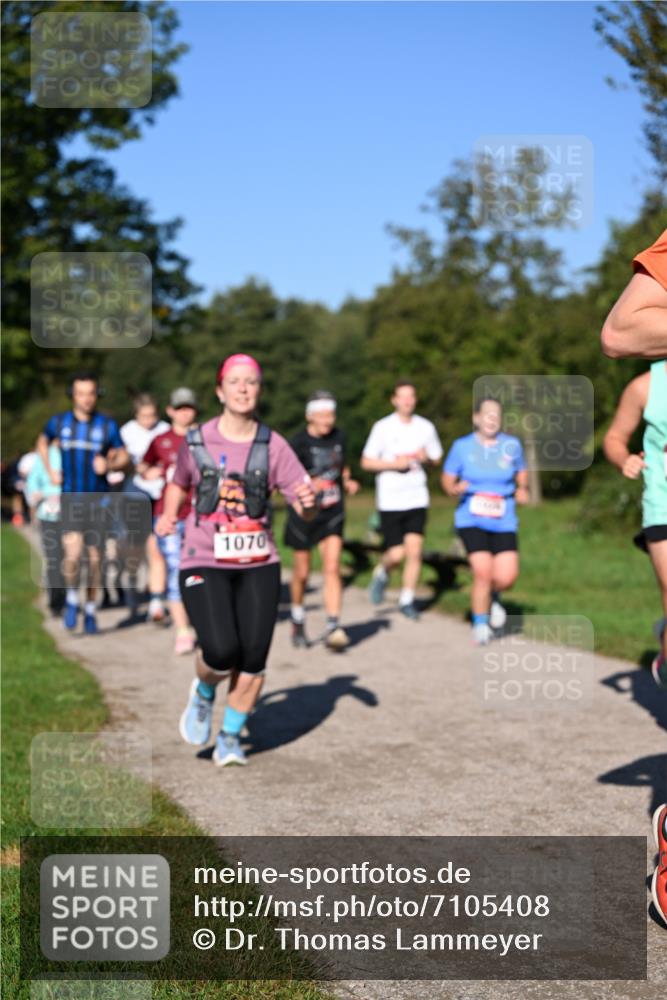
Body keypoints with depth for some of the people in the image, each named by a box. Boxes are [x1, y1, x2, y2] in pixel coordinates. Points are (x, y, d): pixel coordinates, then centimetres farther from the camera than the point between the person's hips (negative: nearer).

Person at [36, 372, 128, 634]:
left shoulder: (108, 425, -2)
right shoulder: (59, 422, 2)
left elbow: (123, 456, 7)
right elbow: (42, 441, 23)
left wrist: (109, 464, -14)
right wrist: (49, 470, 10)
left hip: (98, 500, 1)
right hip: (70, 498, -1)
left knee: (95, 557, 6)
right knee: (73, 553, -19)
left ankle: (90, 610, 25)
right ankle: (72, 598, 8)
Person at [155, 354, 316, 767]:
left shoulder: (273, 445, 0)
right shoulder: (197, 441, 0)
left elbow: (305, 507, -4)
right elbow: (179, 484, 20)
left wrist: (308, 501, -26)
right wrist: (168, 515, 2)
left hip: (258, 565, 2)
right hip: (204, 563, -1)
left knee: (253, 660, -1)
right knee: (222, 652, -17)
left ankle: (230, 737, 23)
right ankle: (204, 694, 19)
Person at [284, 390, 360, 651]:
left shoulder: (339, 437, 3)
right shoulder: (299, 442, -11)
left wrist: (347, 482, 2)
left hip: (332, 513, 3)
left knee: (332, 568, -11)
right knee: (302, 573, 9)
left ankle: (333, 627, -12)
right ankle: (298, 619, 34)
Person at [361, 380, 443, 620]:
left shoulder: (426, 427, 6)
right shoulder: (383, 427, -3)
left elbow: (437, 458, 17)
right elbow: (366, 462, -1)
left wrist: (426, 456, -6)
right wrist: (394, 464, -15)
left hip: (417, 499, 2)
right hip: (390, 500, -2)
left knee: (414, 550, -6)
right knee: (397, 553, -4)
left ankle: (407, 600, 8)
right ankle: (381, 573, 30)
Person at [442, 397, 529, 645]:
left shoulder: (512, 445, 3)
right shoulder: (462, 446, -1)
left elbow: (522, 473, 20)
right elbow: (447, 479, 6)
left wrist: (522, 490, 0)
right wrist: (455, 488, -15)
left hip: (503, 522, 2)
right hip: (471, 520, -2)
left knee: (506, 576, -10)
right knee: (483, 572, -14)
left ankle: (493, 596, 28)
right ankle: (480, 625, 8)